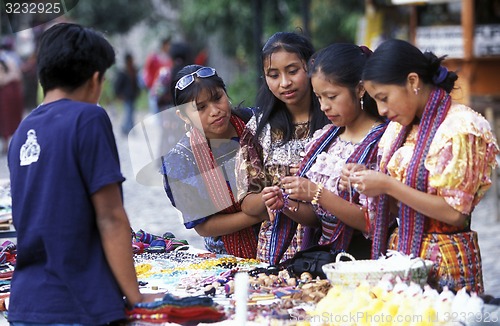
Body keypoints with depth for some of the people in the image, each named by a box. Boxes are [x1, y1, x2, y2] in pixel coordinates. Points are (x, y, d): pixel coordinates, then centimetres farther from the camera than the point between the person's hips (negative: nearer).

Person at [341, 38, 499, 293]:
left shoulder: (460, 127, -12)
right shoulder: (400, 128, 11)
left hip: (443, 263, -7)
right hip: (401, 252, 7)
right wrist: (365, 177, 0)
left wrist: (388, 185, -17)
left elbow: (455, 213, -17)